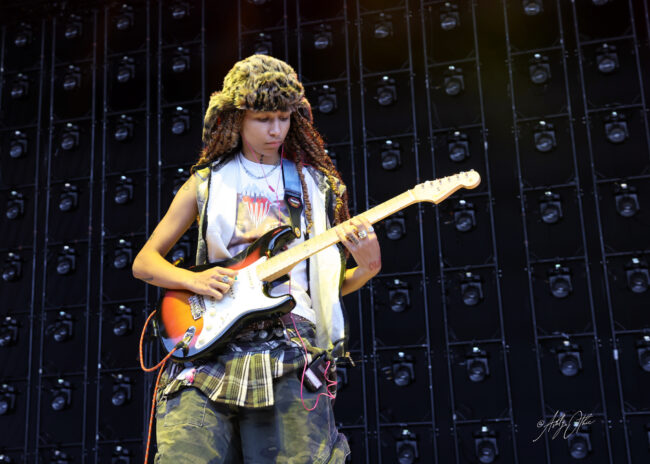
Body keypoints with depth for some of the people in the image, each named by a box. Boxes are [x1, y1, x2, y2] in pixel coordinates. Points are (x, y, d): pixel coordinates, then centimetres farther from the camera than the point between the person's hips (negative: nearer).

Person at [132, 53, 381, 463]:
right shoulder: (207, 183, 13)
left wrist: (367, 268, -3)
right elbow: (144, 261, 14)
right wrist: (192, 279, -5)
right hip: (212, 344, 0)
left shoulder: (317, 186, 16)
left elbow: (329, 284, 18)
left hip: (291, 347, 1)